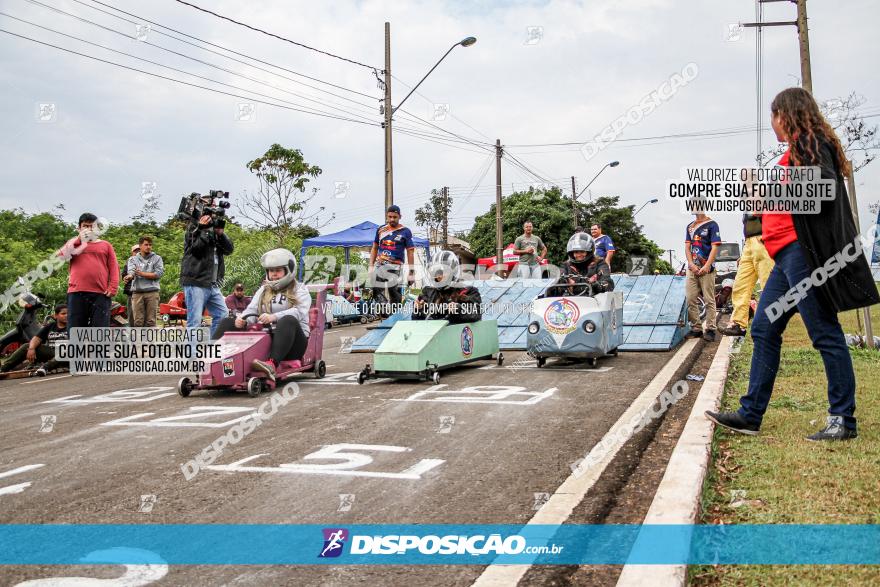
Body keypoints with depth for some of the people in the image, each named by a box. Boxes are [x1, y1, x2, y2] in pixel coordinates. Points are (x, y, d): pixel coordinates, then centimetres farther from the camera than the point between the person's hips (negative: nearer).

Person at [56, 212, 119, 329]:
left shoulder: (106, 245, 17)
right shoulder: (74, 243, 20)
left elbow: (113, 267, 10)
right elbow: (61, 255, 0)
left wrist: (113, 287, -4)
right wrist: (79, 239, 1)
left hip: (100, 294, -1)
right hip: (77, 293, 1)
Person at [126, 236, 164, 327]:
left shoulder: (157, 258, 11)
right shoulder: (133, 259, 15)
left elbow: (159, 274, -2)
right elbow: (131, 271, -6)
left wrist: (141, 273, -5)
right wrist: (130, 275, -30)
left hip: (152, 292, -1)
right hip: (137, 292, 1)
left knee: (151, 320, -3)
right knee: (138, 320, -2)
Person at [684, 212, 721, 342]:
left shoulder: (711, 224, -1)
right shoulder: (690, 226, 16)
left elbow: (715, 247, -7)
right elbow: (687, 247, 12)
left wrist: (707, 266, -16)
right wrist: (691, 264, -3)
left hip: (706, 269, -6)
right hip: (692, 268, 6)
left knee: (709, 300, -3)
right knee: (690, 299, 2)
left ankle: (710, 329, 1)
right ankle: (696, 328, 10)